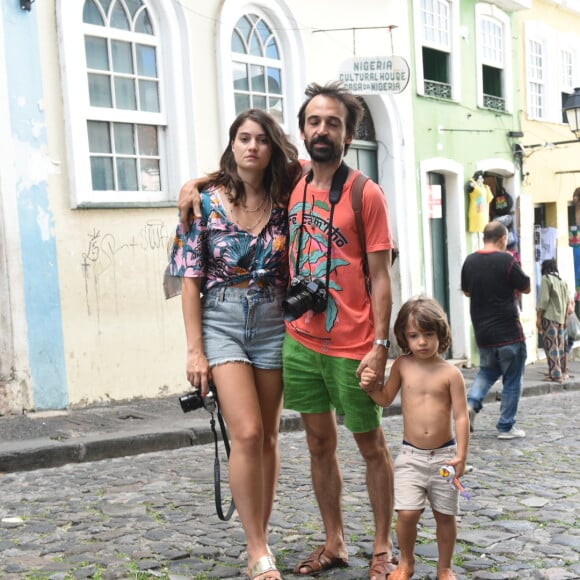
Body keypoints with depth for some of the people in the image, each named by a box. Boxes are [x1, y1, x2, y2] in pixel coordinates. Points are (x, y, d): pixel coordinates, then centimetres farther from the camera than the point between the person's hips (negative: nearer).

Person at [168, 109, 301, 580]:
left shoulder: (284, 202, 3)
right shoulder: (205, 202, -3)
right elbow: (191, 278, -3)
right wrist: (195, 349, -7)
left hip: (273, 323, 3)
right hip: (222, 322, -3)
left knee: (268, 437, 6)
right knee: (247, 434, -12)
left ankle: (259, 542, 20)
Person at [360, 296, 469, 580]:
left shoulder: (450, 373, -7)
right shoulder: (402, 365, 0)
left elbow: (461, 416, -7)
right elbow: (386, 398, 13)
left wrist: (461, 455, -13)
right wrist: (370, 387, -7)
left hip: (444, 455, -1)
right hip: (411, 455, 1)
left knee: (445, 514, 8)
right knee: (407, 513, -7)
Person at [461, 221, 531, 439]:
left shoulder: (470, 261, 1)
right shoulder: (506, 260, -15)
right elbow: (526, 288, -4)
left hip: (482, 331, 5)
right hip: (508, 332, -5)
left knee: (487, 370, 25)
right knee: (512, 380, 8)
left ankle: (472, 402, 2)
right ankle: (506, 427, 11)